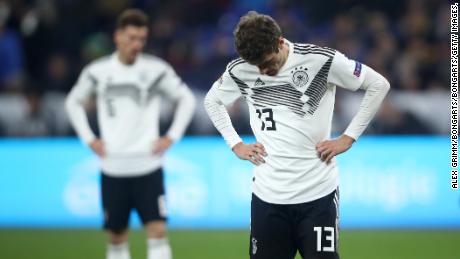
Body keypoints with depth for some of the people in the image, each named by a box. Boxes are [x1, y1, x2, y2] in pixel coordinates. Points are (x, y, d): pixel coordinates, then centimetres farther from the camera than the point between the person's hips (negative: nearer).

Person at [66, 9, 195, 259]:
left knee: (158, 231, -11)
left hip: (148, 166, -1)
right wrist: (89, 139, 8)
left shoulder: (157, 69, -3)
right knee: (116, 237, 8)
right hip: (112, 169, 2)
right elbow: (73, 102, 17)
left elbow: (187, 99, 9)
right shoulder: (97, 71, 1)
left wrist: (171, 137, 1)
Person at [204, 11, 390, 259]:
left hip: (318, 193, -3)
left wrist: (347, 138, -2)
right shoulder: (239, 71, 0)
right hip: (267, 195, 3)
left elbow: (378, 85, 0)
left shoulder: (321, 60, -9)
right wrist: (236, 144, 10)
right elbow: (211, 101, 22)